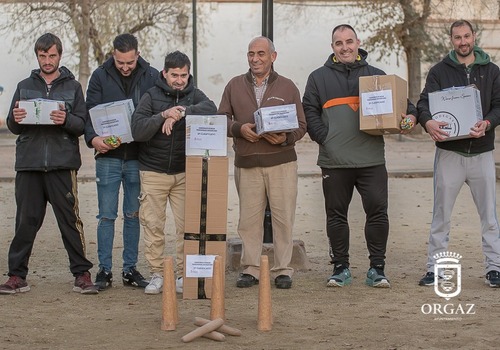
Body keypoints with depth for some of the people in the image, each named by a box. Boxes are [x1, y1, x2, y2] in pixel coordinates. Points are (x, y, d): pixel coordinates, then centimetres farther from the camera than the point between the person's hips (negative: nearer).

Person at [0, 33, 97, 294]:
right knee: (25, 221, 3)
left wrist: (66, 120, -19)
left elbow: (83, 124, 2)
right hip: (29, 164, 2)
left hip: (62, 164, -2)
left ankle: (82, 274, 4)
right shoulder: (25, 86, 15)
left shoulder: (72, 87, 10)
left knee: (70, 219, -3)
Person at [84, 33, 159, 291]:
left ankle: (130, 269, 16)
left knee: (133, 216, 8)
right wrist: (93, 138, -20)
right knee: (106, 216, 2)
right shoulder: (100, 76, 1)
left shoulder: (151, 77, 2)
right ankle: (104, 270, 10)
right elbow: (90, 112, -1)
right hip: (108, 157, -1)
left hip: (138, 158, 1)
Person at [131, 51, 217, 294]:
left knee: (187, 226, -2)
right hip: (153, 172, -1)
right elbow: (137, 130, -10)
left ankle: (184, 274, 6)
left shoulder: (194, 95, 5)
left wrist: (180, 113, -28)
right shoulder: (152, 96, 1)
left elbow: (211, 109, -18)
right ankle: (156, 275, 7)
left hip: (185, 173, 1)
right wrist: (163, 115, -23)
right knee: (153, 225, -1)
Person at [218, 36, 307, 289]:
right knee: (248, 219, 1)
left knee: (283, 218, -3)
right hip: (246, 164, 1)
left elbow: (301, 125, 8)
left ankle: (283, 269, 5)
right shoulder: (235, 86, 12)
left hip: (281, 162, -1)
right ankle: (251, 269, 10)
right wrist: (239, 129, -9)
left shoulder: (287, 87, 9)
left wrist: (286, 138, -13)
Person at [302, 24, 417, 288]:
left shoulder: (376, 75, 12)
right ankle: (340, 267, 18)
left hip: (371, 159, 0)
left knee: (377, 212, -3)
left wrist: (410, 115, -5)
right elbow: (309, 111, 6)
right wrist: (323, 138, -7)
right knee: (336, 215, 7)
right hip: (334, 162, 0)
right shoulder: (319, 77, 10)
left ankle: (376, 268, 6)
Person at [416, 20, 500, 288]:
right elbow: (424, 102, -6)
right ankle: (435, 268, 9)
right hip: (449, 153, -1)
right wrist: (427, 121, -28)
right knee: (441, 215, 3)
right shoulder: (439, 71, 5)